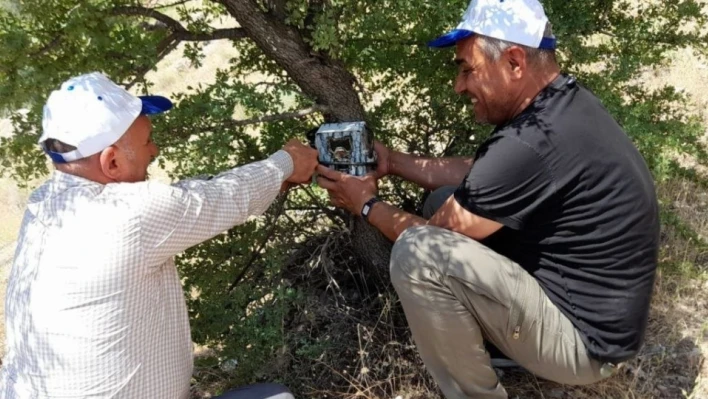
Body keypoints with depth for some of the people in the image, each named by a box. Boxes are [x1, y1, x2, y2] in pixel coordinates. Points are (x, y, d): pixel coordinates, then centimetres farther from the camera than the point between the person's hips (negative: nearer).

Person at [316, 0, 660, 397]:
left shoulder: (532, 143, -30)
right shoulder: (564, 103, 1)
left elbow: (436, 238, -17)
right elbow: (474, 175, 13)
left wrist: (367, 205, 0)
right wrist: (393, 161, 10)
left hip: (585, 336, -9)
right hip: (590, 300, 9)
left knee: (416, 253, -24)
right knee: (447, 200, 9)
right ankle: (483, 334, 15)